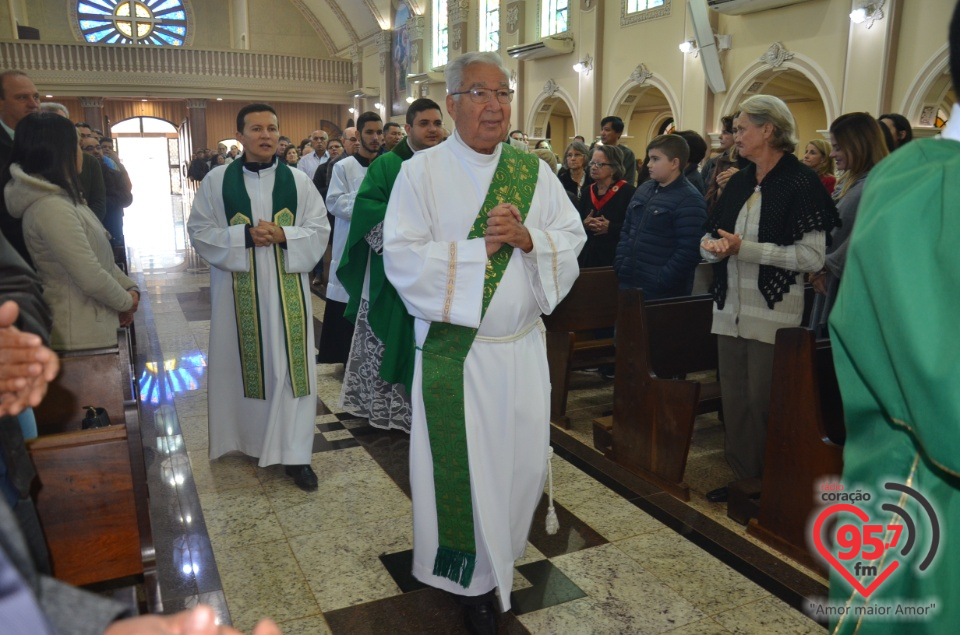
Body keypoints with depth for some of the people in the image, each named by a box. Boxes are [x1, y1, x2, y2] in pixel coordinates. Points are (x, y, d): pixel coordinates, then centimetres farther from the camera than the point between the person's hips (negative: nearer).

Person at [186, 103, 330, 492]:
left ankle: (294, 453, 8)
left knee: (290, 366, 0)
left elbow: (319, 229, 3)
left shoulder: (297, 180, 3)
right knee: (243, 363, 8)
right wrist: (245, 236, -14)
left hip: (287, 289, 0)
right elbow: (199, 230, 0)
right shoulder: (217, 181, 1)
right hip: (238, 289, 0)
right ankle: (246, 437, 28)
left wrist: (283, 236, -15)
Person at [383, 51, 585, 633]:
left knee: (523, 455, 12)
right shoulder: (422, 173, -5)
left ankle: (502, 555, 40)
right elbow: (403, 258, -13)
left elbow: (573, 240, 4)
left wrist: (528, 237, -15)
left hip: (523, 346, 4)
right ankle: (475, 579, 28)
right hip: (456, 350, -3)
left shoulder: (535, 172, 6)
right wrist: (480, 246, -17)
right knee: (463, 462, 5)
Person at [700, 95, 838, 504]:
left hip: (772, 316, -7)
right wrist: (713, 247, -9)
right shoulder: (738, 183, 12)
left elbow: (812, 256, -16)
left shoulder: (801, 183, -9)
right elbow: (710, 236, 15)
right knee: (734, 398, 13)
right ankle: (742, 475, 27)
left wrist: (744, 248, -20)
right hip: (730, 311, 7)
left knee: (764, 402, 2)